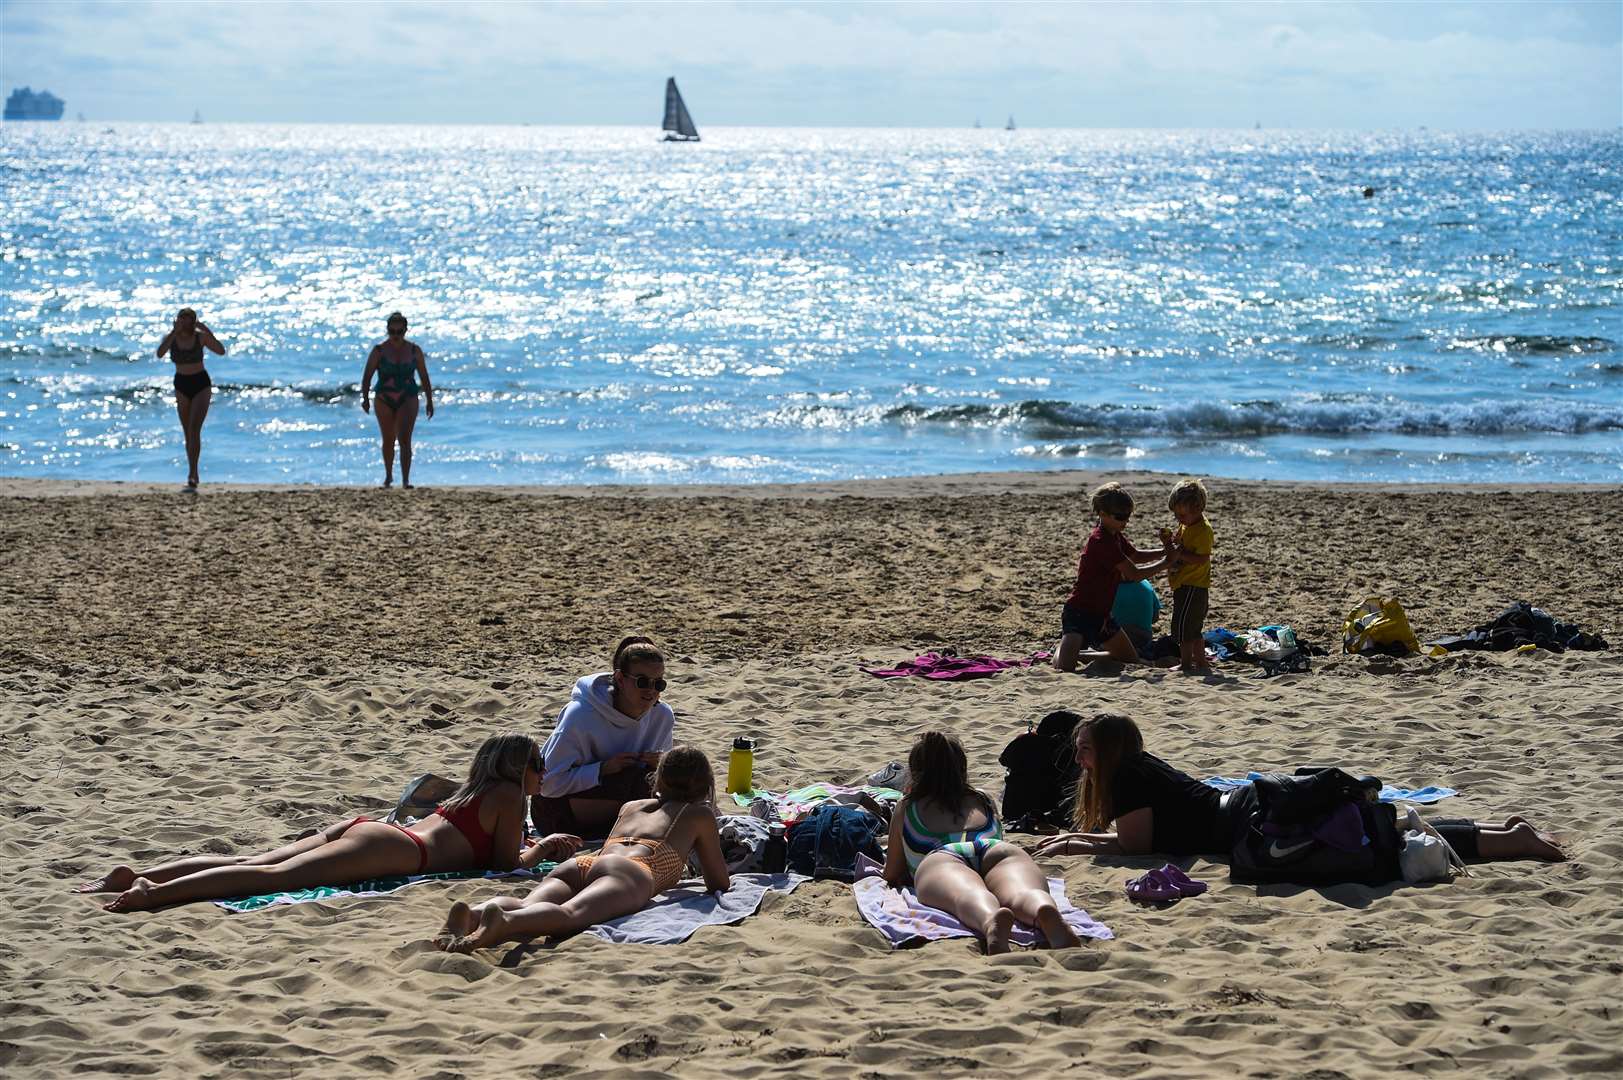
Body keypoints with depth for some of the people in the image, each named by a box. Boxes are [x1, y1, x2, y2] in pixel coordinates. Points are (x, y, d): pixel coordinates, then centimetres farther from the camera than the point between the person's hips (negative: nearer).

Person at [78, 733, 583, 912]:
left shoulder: (473, 789, 35)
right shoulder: (510, 796, 9)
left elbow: (490, 842, 50)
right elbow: (507, 862, 5)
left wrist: (544, 845, 48)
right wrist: (542, 849, 22)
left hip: (363, 828, 8)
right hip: (395, 850, -8)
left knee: (254, 863, -3)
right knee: (277, 875, -24)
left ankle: (137, 875, -16)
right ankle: (156, 893, -42)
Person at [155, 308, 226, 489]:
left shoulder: (200, 337, -11)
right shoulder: (170, 338, -6)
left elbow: (221, 351, -20)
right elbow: (160, 354, -26)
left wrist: (209, 333, -28)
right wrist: (175, 333, -31)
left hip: (201, 385, -3)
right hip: (181, 386, 4)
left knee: (194, 429, -17)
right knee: (187, 433, 10)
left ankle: (192, 476, -21)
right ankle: (194, 475, 22)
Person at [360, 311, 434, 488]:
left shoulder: (414, 351, 0)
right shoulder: (379, 350, -4)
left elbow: (424, 377, 7)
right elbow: (367, 376, -6)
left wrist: (429, 401, 6)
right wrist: (365, 398, -17)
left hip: (407, 399, -1)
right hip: (384, 400, 1)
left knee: (405, 439, -14)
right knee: (388, 440, 13)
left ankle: (405, 480, -17)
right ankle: (388, 475, 33)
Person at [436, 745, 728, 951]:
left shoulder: (630, 807, 44)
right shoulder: (699, 814, 30)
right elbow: (719, 883, 36)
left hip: (580, 863, 6)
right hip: (631, 871, -5)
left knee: (525, 906, -24)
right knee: (572, 913, -35)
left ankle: (470, 915, -57)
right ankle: (504, 921, -67)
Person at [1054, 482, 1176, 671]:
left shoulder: (1116, 537, 8)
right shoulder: (1101, 541, -22)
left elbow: (1136, 556, 24)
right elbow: (1134, 574, -22)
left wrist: (1163, 552, 6)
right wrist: (1165, 563, -15)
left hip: (1100, 614, 10)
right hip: (1079, 612, -10)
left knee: (1131, 659, 17)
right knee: (1064, 668, -26)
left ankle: (1075, 654, 23)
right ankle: (1061, 651, 12)